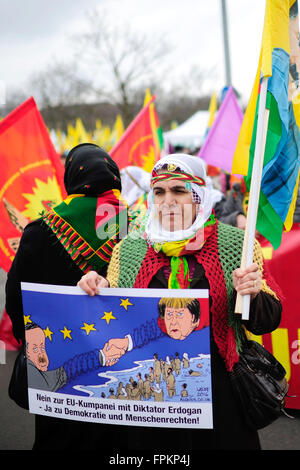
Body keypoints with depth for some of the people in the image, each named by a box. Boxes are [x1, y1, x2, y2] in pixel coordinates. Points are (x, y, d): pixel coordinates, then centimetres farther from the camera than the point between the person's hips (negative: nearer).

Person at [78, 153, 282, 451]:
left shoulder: (237, 245, -1)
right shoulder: (128, 250, 5)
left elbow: (267, 322, 1)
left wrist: (253, 294, -20)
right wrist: (101, 290, -10)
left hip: (218, 399, -1)